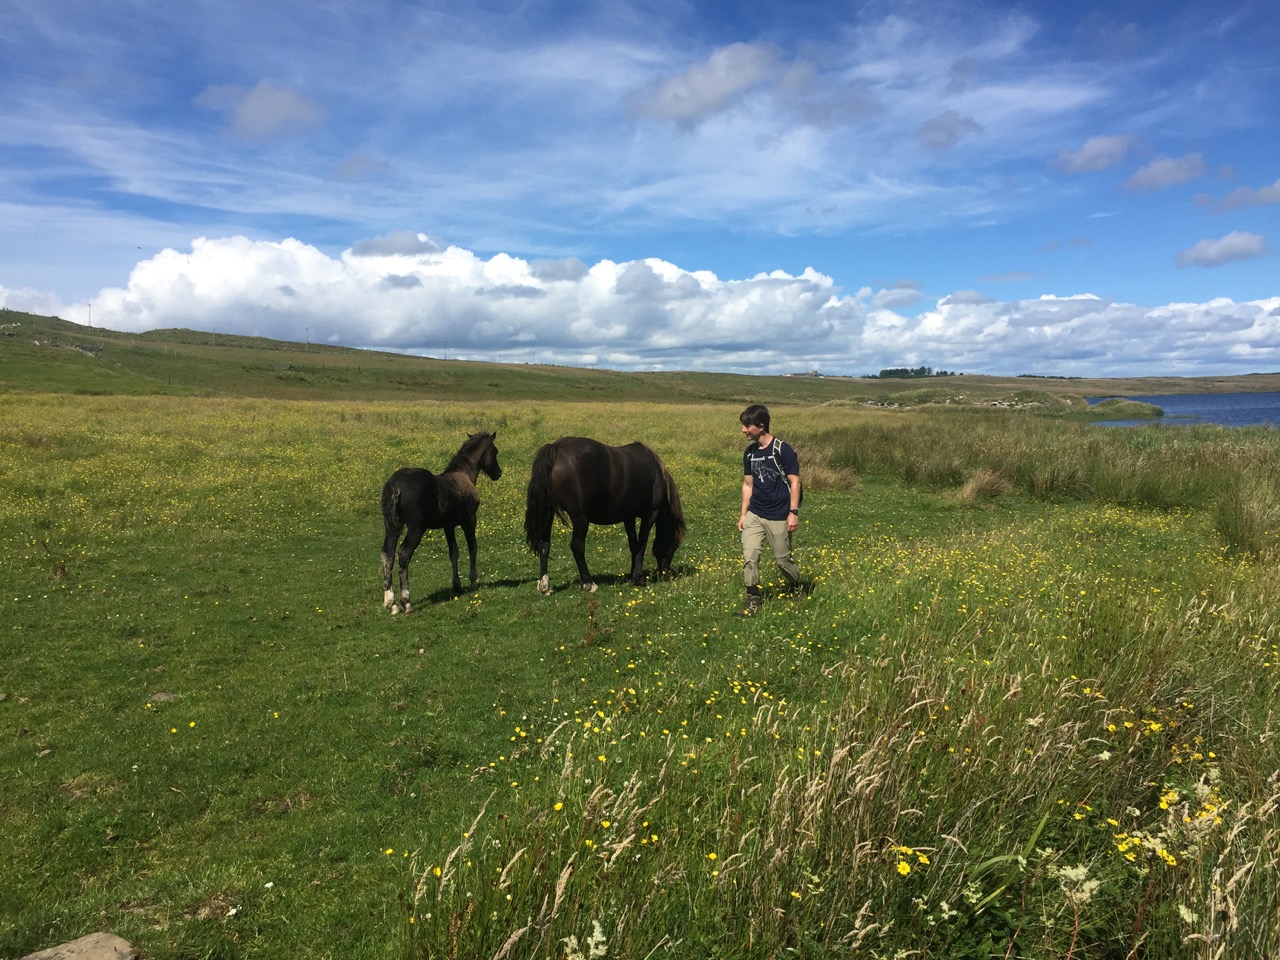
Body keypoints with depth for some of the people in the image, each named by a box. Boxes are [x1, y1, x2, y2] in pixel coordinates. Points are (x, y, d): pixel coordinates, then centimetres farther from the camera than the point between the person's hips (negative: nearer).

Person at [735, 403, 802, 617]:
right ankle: (753, 601, 3)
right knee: (749, 556, -6)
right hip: (754, 514, 5)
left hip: (779, 516, -5)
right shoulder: (749, 452, 5)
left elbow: (794, 482, -11)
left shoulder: (782, 450, -13)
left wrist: (793, 513, -16)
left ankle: (797, 589, 35)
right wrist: (743, 513, 11)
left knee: (782, 558, 7)